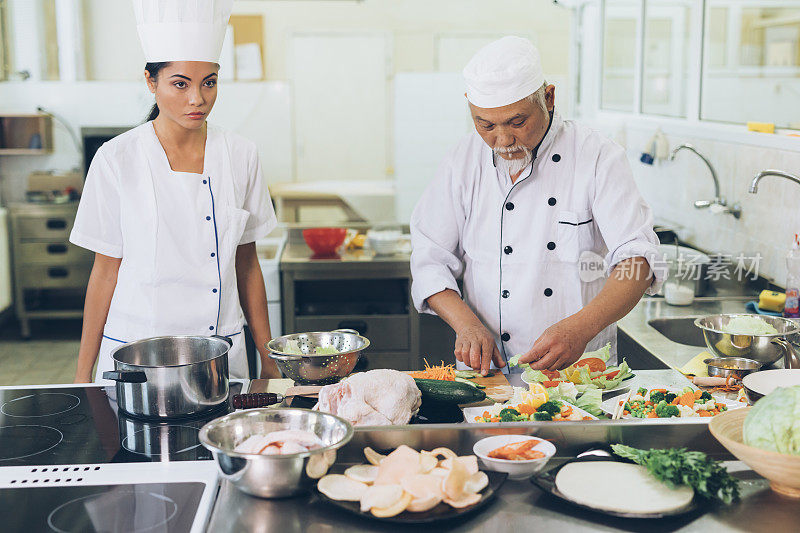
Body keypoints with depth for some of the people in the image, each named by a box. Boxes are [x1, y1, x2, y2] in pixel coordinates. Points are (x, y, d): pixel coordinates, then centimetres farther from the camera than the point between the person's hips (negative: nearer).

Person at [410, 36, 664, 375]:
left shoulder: (598, 157, -6)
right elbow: (430, 260, 4)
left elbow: (637, 259, -16)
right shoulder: (465, 160, 2)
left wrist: (581, 328, -32)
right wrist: (467, 324, -14)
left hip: (580, 369, -2)